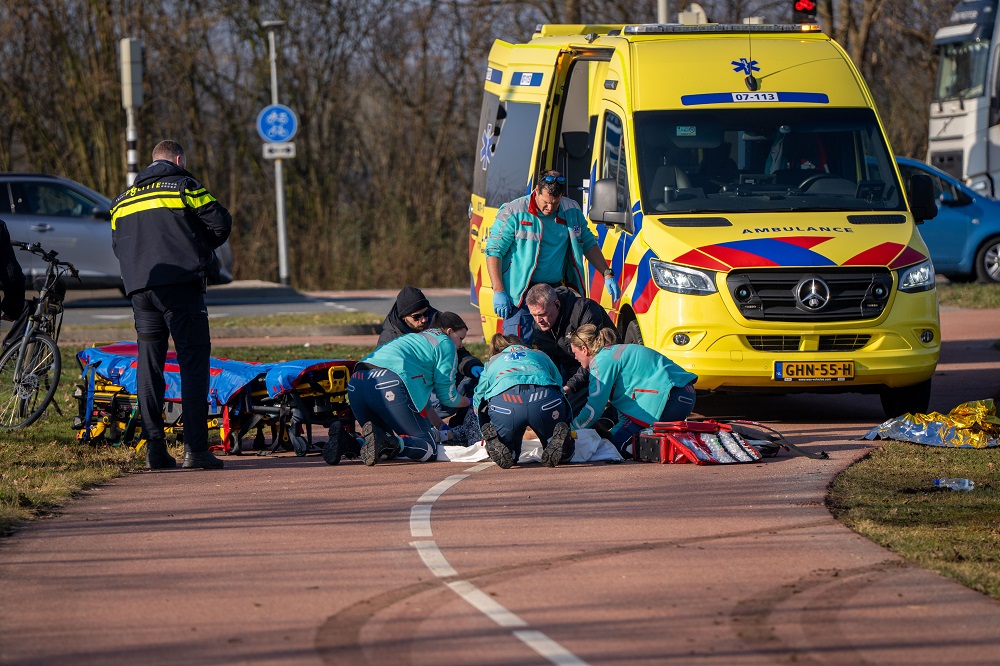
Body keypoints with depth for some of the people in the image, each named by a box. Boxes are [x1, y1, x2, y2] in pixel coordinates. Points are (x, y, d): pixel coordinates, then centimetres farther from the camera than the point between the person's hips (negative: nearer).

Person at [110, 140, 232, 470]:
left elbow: (117, 245, 19)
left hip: (140, 290, 5)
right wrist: (201, 247, 17)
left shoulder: (124, 199, 20)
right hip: (182, 285, -5)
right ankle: (195, 447, -11)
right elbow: (220, 223, -1)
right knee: (193, 363, -3)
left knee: (149, 367, 7)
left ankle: (155, 449, 2)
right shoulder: (185, 185, 4)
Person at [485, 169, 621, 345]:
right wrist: (498, 291, -13)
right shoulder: (513, 213, -8)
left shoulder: (572, 211, 6)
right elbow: (494, 251, -6)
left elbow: (588, 244, 19)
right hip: (521, 295, -4)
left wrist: (607, 275, 11)